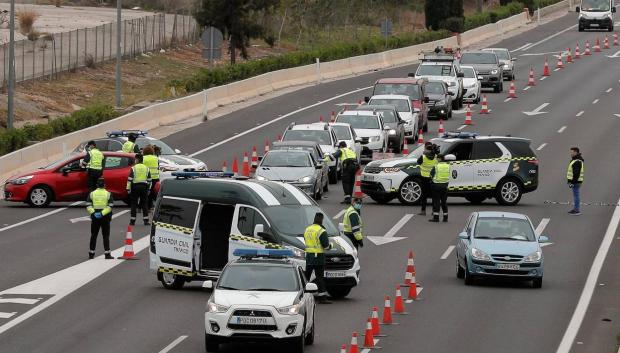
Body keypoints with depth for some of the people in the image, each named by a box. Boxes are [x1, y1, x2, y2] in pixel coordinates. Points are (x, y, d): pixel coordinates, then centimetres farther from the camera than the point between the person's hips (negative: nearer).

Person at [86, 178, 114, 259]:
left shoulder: (92, 194, 2)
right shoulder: (108, 194, -2)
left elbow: (88, 206, -6)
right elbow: (110, 206, -12)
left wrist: (93, 213, -12)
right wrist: (102, 213, -17)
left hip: (94, 217, 2)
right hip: (105, 218, -2)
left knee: (93, 236, 10)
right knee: (106, 236, 3)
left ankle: (91, 253, 12)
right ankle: (107, 254, -3)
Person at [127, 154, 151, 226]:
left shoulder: (133, 168, -5)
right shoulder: (146, 168, 8)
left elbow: (129, 179, -8)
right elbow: (149, 180, 13)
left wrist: (128, 188, -4)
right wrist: (149, 189, 21)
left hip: (135, 187, -3)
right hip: (144, 187, 3)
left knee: (134, 204, 3)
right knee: (144, 204, 6)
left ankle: (132, 220, 3)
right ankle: (146, 220, 1)